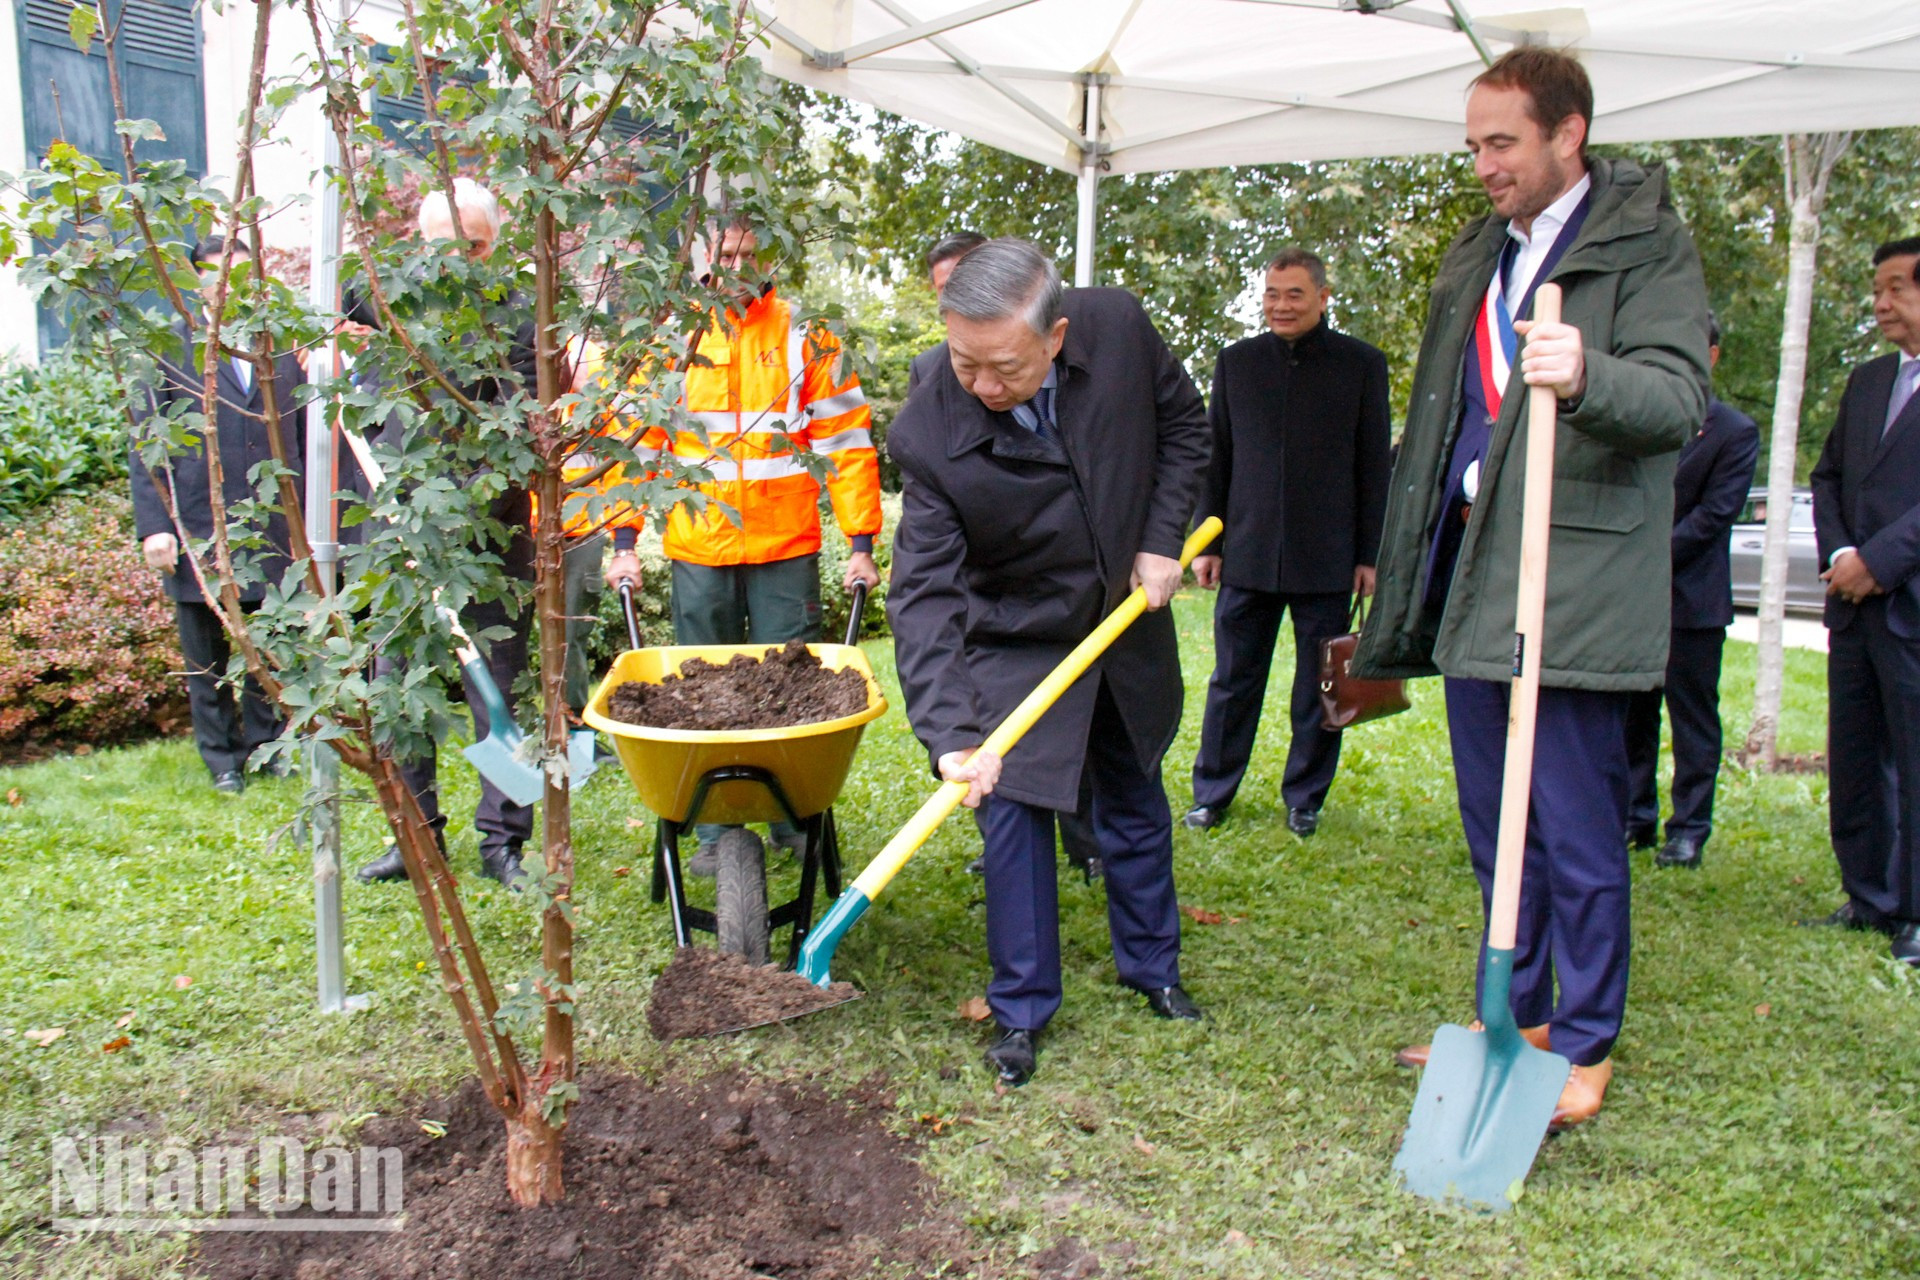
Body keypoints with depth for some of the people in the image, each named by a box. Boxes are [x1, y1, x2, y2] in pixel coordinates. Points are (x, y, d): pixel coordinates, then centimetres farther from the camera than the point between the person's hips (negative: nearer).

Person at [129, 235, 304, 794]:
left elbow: (303, 438, 14)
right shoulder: (169, 351, 2)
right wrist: (152, 528, -8)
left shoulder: (280, 351, 12)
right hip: (199, 530, -2)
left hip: (272, 531, 2)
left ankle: (266, 746, 23)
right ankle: (222, 759, 21)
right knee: (206, 656, 8)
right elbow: (144, 449, 0)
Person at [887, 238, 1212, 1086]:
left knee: (1136, 801, 18)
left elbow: (1184, 424, -2)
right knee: (1015, 808, -5)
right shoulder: (929, 435, -29)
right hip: (1016, 643, -3)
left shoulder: (1118, 328, -22)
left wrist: (1162, 540, -11)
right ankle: (1021, 1009, 17)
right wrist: (950, 731, -39)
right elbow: (925, 593, -29)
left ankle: (1151, 965, 40)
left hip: (1128, 620, 4)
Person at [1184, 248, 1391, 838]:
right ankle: (1211, 794, 19)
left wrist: (1370, 555, 0)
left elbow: (1374, 468, 3)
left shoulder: (1362, 364, 2)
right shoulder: (1236, 362, 7)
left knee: (1319, 688, 8)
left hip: (1327, 557, -1)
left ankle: (1305, 799, 22)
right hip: (1248, 552, 1)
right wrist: (1206, 542, 6)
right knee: (1233, 681, 8)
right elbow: (1215, 458, 10)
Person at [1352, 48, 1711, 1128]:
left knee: (1579, 831, 0)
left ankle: (1585, 1046, 16)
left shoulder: (1648, 244, -3)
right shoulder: (1479, 255, 19)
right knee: (1495, 826, 15)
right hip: (1473, 572, 8)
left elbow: (1681, 402, -17)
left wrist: (1587, 376, -38)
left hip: (1575, 585, -7)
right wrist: (1412, 581, 22)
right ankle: (1517, 1013, 31)